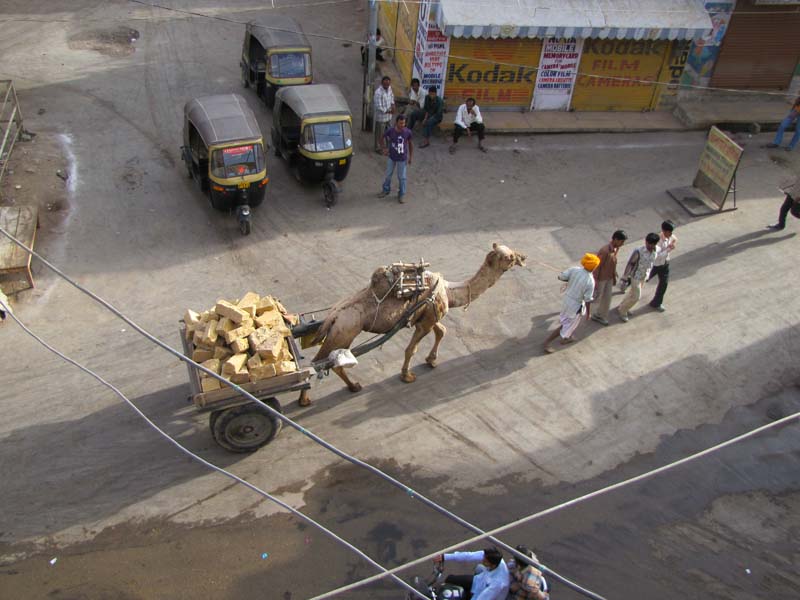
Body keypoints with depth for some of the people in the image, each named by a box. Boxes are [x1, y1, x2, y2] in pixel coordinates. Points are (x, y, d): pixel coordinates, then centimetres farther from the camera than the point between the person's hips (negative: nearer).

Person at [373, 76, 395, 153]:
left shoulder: (389, 88, -4)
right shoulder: (378, 92, -27)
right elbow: (378, 107, -27)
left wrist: (392, 104, 0)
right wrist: (388, 111, -20)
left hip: (389, 116, 7)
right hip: (381, 117, -7)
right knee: (380, 134, 10)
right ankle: (378, 148, 29)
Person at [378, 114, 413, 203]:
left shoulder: (408, 132, -17)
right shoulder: (390, 131, -17)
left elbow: (410, 144, -2)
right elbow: (383, 138, 2)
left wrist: (410, 157, 1)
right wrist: (384, 148, -12)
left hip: (402, 158, -1)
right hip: (392, 157, 1)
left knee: (402, 177, 9)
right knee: (388, 175, 18)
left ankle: (402, 194, 27)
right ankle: (386, 190, 41)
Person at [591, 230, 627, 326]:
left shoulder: (616, 249, -6)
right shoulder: (605, 251, -33)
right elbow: (597, 266, -25)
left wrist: (614, 276, 17)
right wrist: (595, 281, -19)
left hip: (609, 278, 8)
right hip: (601, 278, -8)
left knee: (607, 298, 17)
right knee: (596, 297, 13)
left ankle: (600, 316, 35)